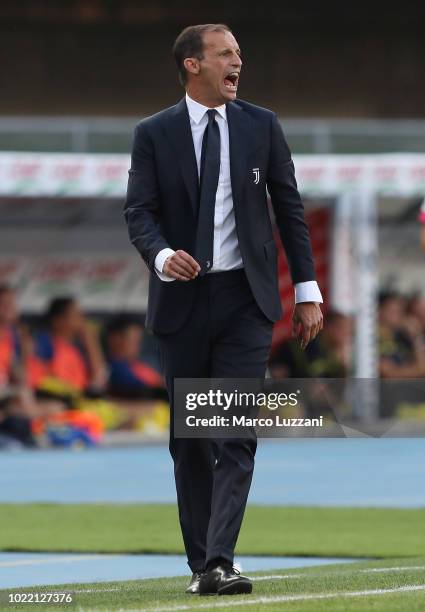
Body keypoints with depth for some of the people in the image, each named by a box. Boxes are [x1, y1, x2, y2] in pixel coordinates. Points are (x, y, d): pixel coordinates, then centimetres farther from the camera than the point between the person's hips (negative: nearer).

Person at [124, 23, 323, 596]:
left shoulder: (262, 126, 5)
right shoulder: (153, 134, 2)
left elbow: (290, 207, 9)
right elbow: (139, 212, -3)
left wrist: (308, 290, 5)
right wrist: (162, 255, -25)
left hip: (245, 297, 0)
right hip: (181, 301, 0)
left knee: (237, 435, -12)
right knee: (189, 441, 6)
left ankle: (220, 563, -19)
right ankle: (200, 563, 15)